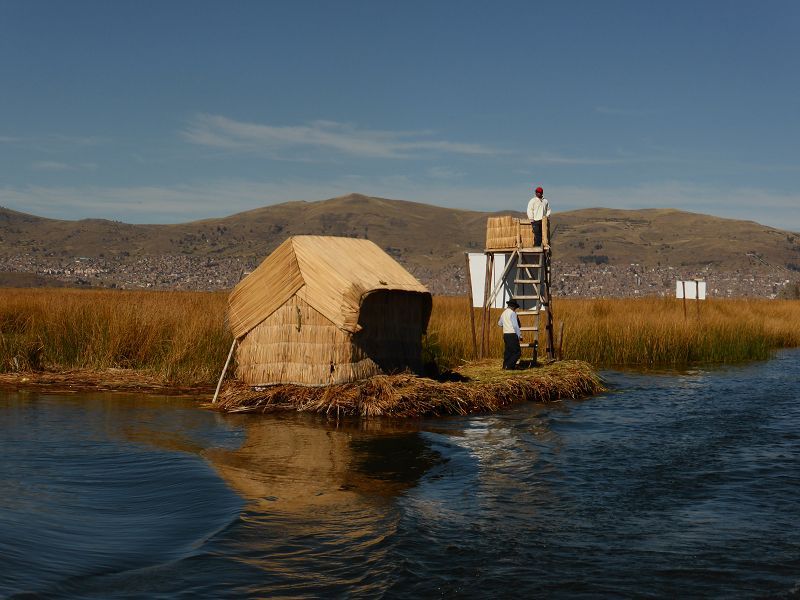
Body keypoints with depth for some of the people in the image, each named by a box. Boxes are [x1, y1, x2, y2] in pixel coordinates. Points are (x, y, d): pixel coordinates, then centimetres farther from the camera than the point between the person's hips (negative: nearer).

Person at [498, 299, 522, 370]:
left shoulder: (503, 313, 14)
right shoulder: (512, 313, -9)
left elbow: (499, 324, 31)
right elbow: (515, 325, -14)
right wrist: (520, 335, -8)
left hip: (505, 334, 8)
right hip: (512, 334, -8)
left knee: (508, 351, 12)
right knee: (517, 352, -5)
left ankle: (505, 365, 9)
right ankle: (509, 365, -12)